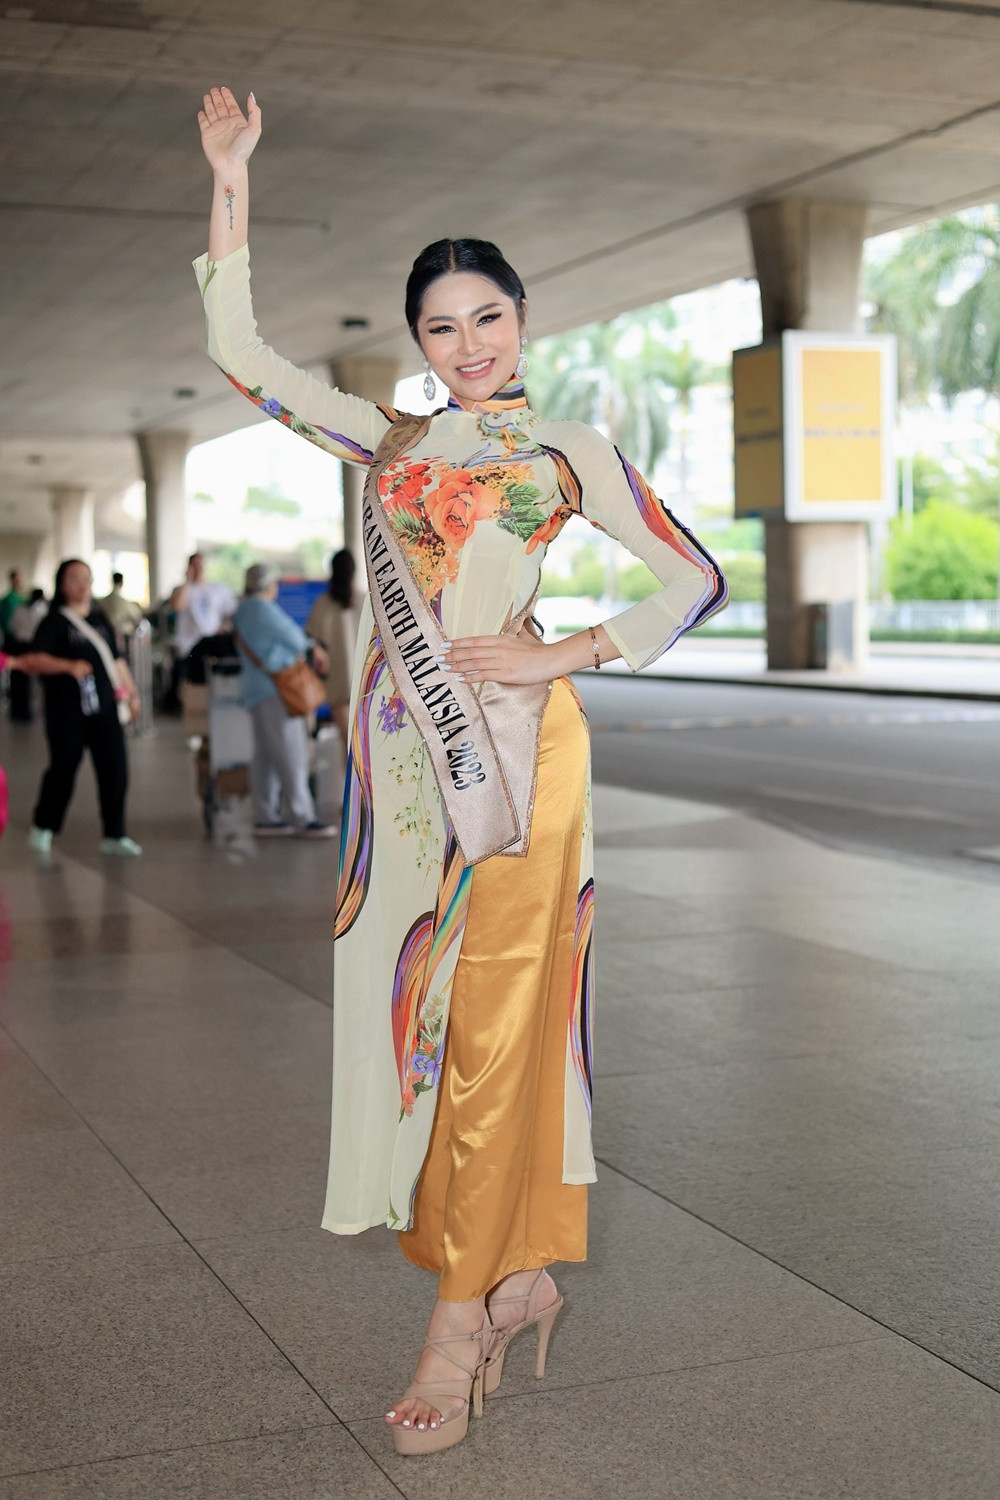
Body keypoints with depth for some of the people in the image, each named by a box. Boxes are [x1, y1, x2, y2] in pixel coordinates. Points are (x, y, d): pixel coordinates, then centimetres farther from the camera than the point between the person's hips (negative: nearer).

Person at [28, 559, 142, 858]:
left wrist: (131, 692, 15)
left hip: (104, 707, 5)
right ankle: (43, 827, 26)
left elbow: (116, 659, 21)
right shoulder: (55, 621, -4)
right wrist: (69, 665, -29)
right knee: (63, 769, 4)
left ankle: (114, 836, 11)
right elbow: (33, 660, -16)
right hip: (67, 710, -5)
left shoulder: (99, 619, 13)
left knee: (115, 770, 1)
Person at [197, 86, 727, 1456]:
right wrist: (232, 188, 10)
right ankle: (521, 1279, 19)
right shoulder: (389, 441, 18)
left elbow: (697, 578, 4)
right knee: (409, 1010, 5)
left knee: (490, 1022, -3)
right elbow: (243, 360, 14)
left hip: (507, 746, -5)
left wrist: (564, 655, -6)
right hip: (398, 756, 5)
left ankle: (465, 1311, 6)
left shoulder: (565, 453, 7)